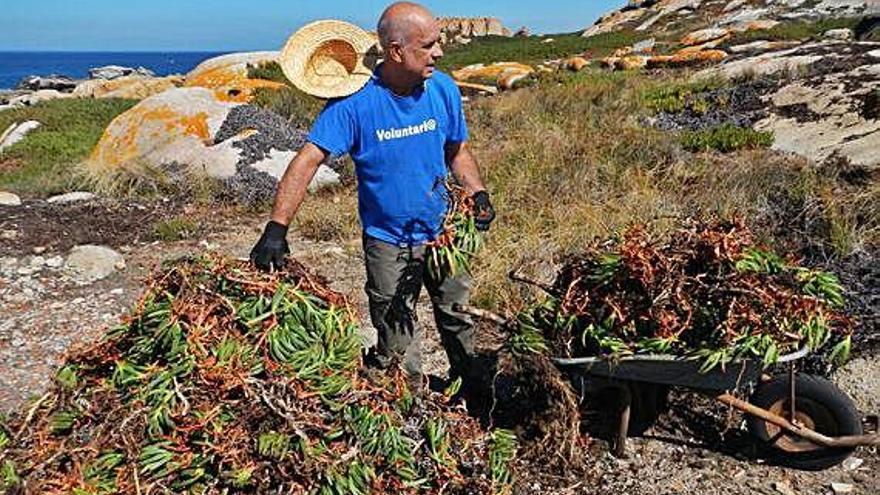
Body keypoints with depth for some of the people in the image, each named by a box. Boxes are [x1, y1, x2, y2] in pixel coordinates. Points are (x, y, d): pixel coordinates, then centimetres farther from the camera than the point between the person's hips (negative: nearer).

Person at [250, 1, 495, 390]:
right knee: (396, 340, 12)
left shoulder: (444, 89, -7)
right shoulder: (355, 101, -20)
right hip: (386, 241, -3)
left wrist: (477, 193, -10)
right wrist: (277, 228, -32)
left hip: (441, 231, 3)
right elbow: (307, 161, -24)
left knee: (458, 317, 18)